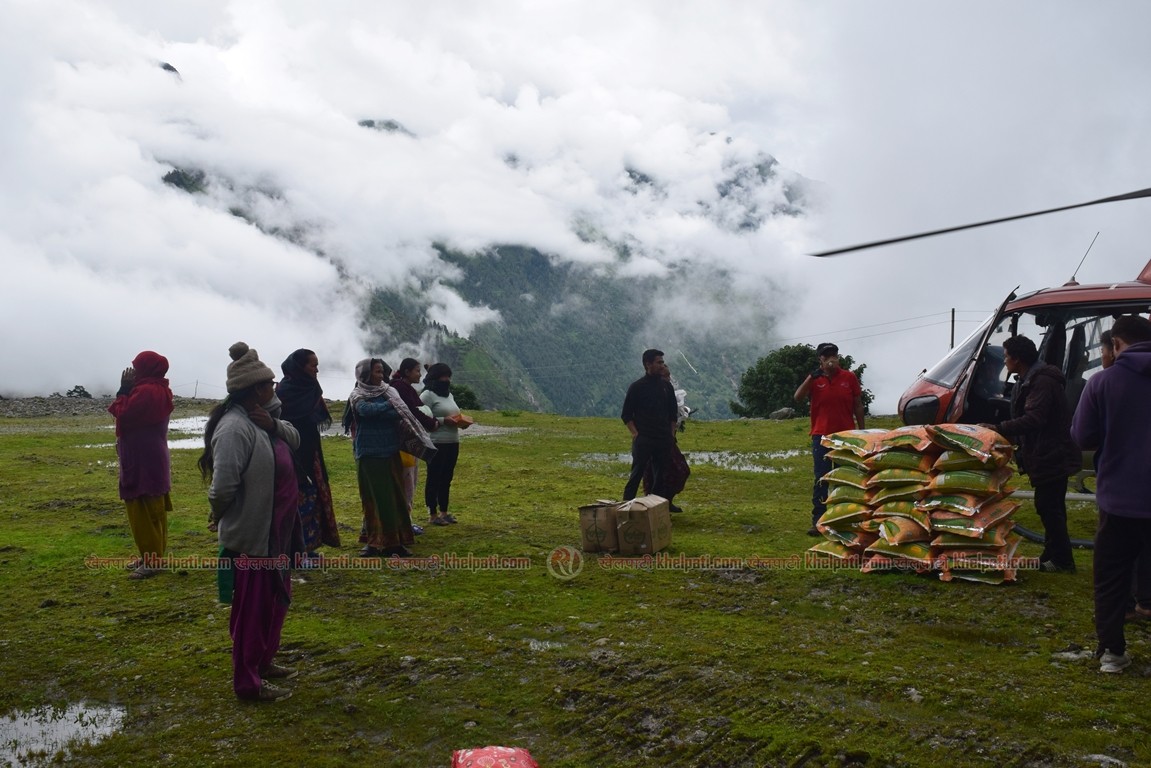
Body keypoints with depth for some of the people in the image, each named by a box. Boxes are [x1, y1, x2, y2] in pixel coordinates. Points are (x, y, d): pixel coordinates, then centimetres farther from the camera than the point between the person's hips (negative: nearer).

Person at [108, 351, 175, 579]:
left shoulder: (146, 392, -20)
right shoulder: (159, 390, 13)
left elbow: (123, 415, -15)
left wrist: (124, 390, -9)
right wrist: (127, 391, 5)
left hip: (143, 463, -10)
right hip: (153, 461, 10)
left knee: (143, 512, -5)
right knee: (154, 510, 14)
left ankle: (152, 560, -2)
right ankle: (155, 554, 21)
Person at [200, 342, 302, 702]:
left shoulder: (263, 417, 6)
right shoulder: (235, 427, -24)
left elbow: (294, 438, 7)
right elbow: (223, 485, -28)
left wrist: (274, 424, -12)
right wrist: (219, 516, -9)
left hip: (276, 531, 10)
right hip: (251, 535, -10)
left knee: (276, 601, 22)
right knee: (252, 608, 3)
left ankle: (264, 662, 39)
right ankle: (248, 681, 16)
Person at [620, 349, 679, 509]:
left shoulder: (666, 385, 10)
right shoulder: (637, 387, -4)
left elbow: (673, 412, 18)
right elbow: (626, 415, -3)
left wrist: (671, 433, 10)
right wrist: (635, 434, -11)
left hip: (664, 439, 5)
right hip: (643, 440, -5)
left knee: (661, 474, 11)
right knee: (636, 473, -6)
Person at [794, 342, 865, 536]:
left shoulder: (849, 378, 2)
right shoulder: (814, 380, 2)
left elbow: (858, 406, 7)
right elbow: (798, 398, -14)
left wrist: (862, 431, 5)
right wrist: (811, 377, -22)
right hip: (821, 435, -1)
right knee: (821, 480, 0)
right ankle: (818, 521, 2)